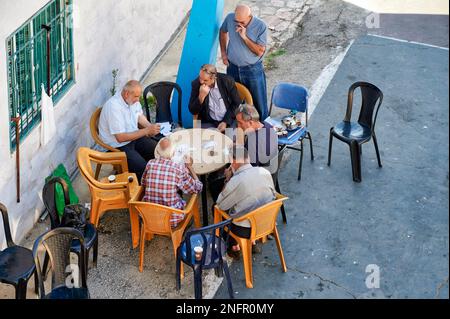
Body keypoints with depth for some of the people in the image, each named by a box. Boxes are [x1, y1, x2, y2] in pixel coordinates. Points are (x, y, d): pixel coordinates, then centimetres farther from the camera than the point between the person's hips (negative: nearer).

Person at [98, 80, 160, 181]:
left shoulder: (133, 99, -3)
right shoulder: (113, 107, -28)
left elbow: (140, 116, 17)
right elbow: (120, 138, -28)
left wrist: (150, 127, -5)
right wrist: (146, 131, -27)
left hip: (134, 137, 8)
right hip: (118, 146, -8)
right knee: (144, 168, -25)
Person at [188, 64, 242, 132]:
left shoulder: (227, 81, -8)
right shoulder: (196, 84, -6)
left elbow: (237, 103, 0)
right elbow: (193, 111, -6)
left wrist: (226, 122, -10)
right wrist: (201, 96, -23)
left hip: (229, 120, 0)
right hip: (209, 122, 0)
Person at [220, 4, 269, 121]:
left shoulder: (261, 26, -20)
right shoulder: (230, 18, -11)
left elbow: (260, 51, -20)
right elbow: (223, 31, 12)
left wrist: (244, 37, -28)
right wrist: (223, 52, 6)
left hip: (253, 70, -3)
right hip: (233, 68, 3)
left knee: (260, 103, 6)